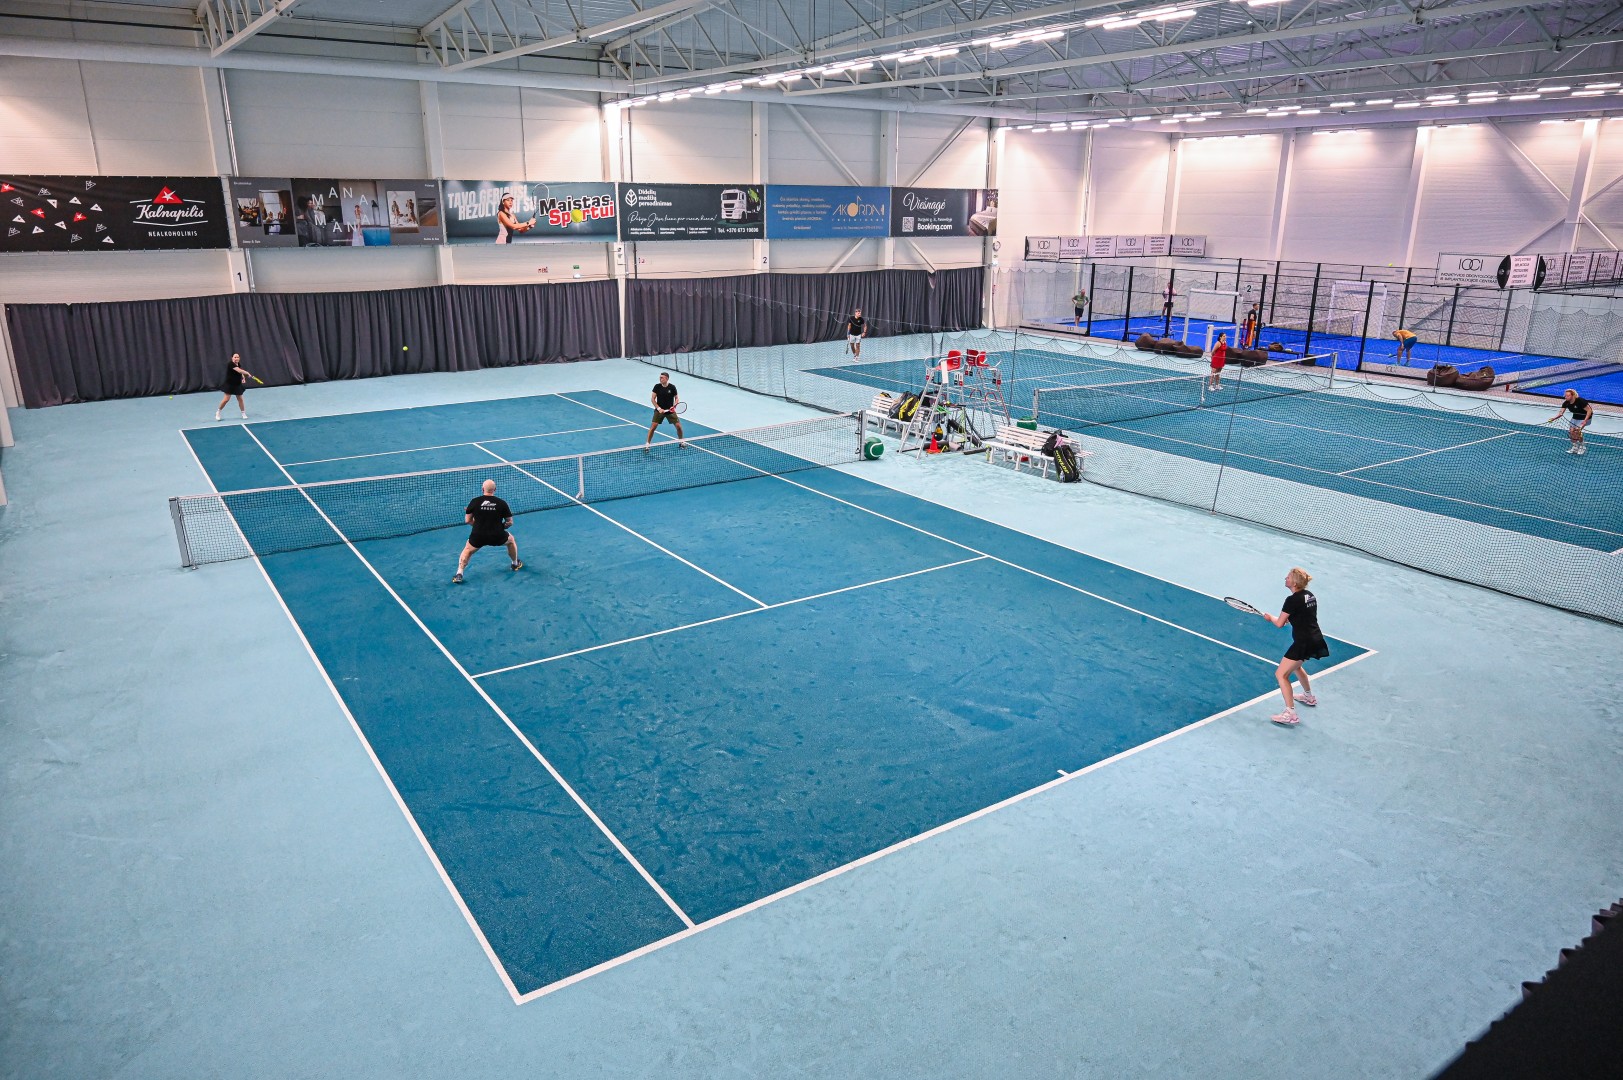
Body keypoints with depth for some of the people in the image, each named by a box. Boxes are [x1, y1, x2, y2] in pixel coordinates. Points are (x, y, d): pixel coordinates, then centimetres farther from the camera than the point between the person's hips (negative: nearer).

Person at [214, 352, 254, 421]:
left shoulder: (239, 364, 3)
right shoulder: (231, 364, -20)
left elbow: (240, 372, 20)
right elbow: (239, 371, -35)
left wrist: (243, 378, 2)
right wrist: (248, 373, -41)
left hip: (237, 385, 6)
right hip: (229, 385, -6)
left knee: (240, 399, 9)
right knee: (226, 399, -6)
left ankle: (243, 414, 20)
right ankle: (217, 412, 10)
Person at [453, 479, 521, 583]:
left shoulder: (475, 501, 0)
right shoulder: (502, 503, -1)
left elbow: (468, 520, 5)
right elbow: (510, 522, 4)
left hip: (478, 536, 0)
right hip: (497, 537, 0)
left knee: (467, 550, 27)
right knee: (511, 540, 31)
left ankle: (459, 574, 14)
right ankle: (515, 564, 45)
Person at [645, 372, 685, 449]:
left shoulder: (672, 387, -8)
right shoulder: (657, 386, -8)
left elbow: (676, 398, 3)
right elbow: (652, 399, -5)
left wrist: (674, 406, -16)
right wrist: (659, 408, -15)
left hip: (670, 410, 0)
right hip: (659, 410, 0)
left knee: (678, 426, -4)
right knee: (653, 426, -11)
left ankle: (681, 442, 20)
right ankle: (647, 443, 1)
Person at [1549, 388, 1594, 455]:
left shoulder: (1580, 401, -31)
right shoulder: (1566, 403, -14)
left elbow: (1589, 410, -25)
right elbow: (1561, 412, -20)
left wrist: (1585, 421, -35)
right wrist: (1554, 418, -41)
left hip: (1585, 417, -6)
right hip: (1575, 417, 7)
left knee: (1577, 430, -20)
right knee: (1571, 431, -2)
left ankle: (1581, 447, 1)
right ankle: (1575, 447, 19)